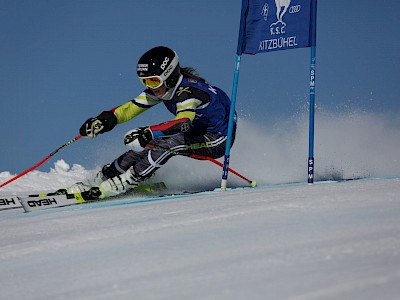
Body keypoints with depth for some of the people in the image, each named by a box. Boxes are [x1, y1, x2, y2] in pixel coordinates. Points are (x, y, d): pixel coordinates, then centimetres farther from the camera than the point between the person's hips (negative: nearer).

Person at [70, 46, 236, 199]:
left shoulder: (188, 90, -31)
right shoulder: (162, 87, -6)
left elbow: (183, 122, -47)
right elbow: (132, 107, -6)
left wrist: (149, 133, -59)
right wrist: (105, 119, -23)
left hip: (217, 141, -8)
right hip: (198, 133, 8)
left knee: (167, 143, -29)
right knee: (146, 144, -7)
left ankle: (124, 183, -24)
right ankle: (102, 178, 0)